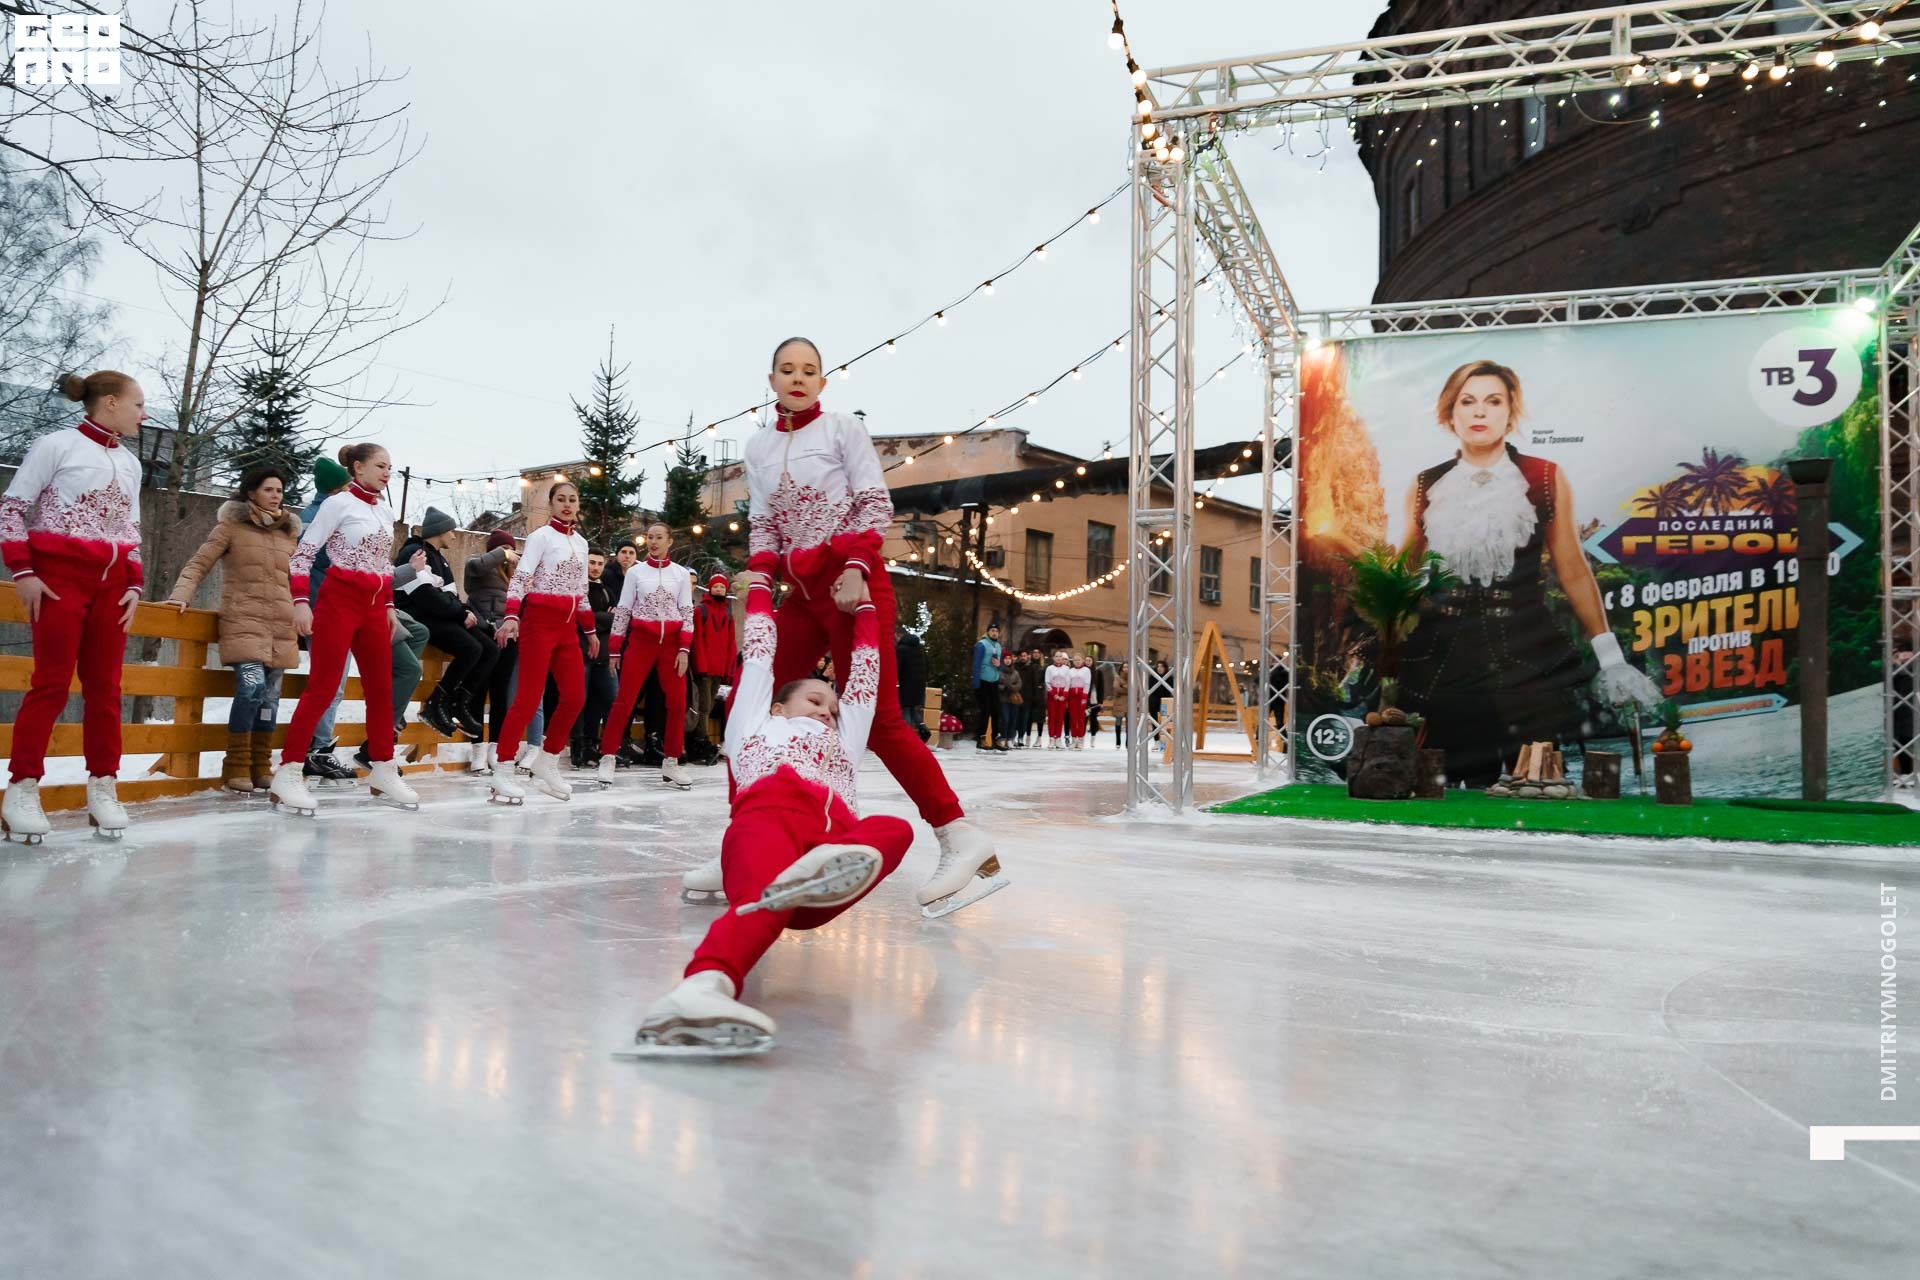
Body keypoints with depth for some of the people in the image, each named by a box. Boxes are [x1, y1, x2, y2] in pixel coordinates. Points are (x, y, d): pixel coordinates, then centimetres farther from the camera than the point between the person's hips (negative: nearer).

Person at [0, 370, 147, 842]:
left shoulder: (130, 463, 16)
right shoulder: (57, 445, -3)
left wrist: (134, 585, 8)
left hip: (111, 583, 6)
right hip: (60, 575, -6)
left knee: (105, 686, 4)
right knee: (52, 682, -9)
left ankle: (102, 787, 8)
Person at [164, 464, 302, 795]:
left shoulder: (290, 532, 15)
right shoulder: (232, 525, 2)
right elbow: (199, 564, 0)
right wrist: (181, 595, -12)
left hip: (281, 626, 5)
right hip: (243, 622, -5)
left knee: (270, 696, 4)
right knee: (252, 687, -20)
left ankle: (261, 767, 15)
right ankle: (237, 767, -9)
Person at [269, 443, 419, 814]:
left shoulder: (385, 512, 15)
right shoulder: (338, 503, -5)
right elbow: (302, 554, -9)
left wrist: (389, 606, 18)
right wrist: (300, 601, -18)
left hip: (374, 606, 7)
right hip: (339, 600, -7)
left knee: (381, 690, 8)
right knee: (322, 688, -10)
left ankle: (384, 772, 16)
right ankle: (287, 773, -6)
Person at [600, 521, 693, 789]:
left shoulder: (681, 574, 6)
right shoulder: (635, 571, 4)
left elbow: (687, 613, 4)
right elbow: (622, 612, 4)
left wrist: (684, 649, -6)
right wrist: (615, 650, 0)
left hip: (671, 642, 1)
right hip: (640, 640, -1)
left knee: (677, 703, -1)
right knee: (624, 700, -5)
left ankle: (671, 763, 9)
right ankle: (607, 758, 2)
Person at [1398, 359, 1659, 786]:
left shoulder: (1546, 479, 2)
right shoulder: (1425, 488, 6)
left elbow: (1573, 572, 6)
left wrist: (1611, 659, 3)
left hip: (1529, 658, -1)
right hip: (1441, 661, 1)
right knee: (1465, 782, 5)